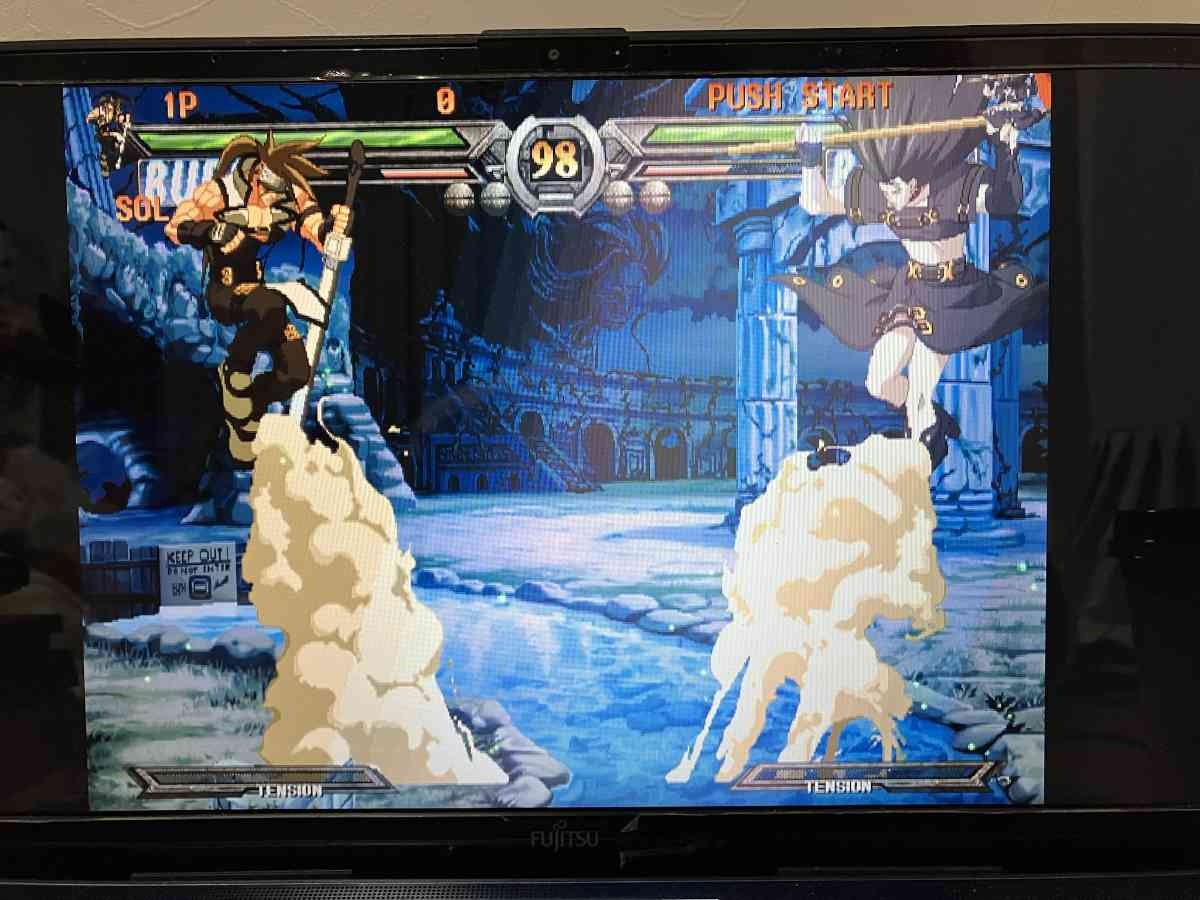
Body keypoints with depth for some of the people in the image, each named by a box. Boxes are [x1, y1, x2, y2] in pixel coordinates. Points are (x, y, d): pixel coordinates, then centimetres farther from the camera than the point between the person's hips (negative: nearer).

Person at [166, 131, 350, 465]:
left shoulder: (293, 195, -9)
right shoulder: (223, 190, -18)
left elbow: (319, 233, -19)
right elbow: (175, 227, -12)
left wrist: (333, 226, -42)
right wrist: (211, 230, -32)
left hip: (264, 289, 4)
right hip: (225, 293, -4)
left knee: (296, 373, -11)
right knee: (270, 306, -38)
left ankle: (247, 409, 20)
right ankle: (235, 372, -10)